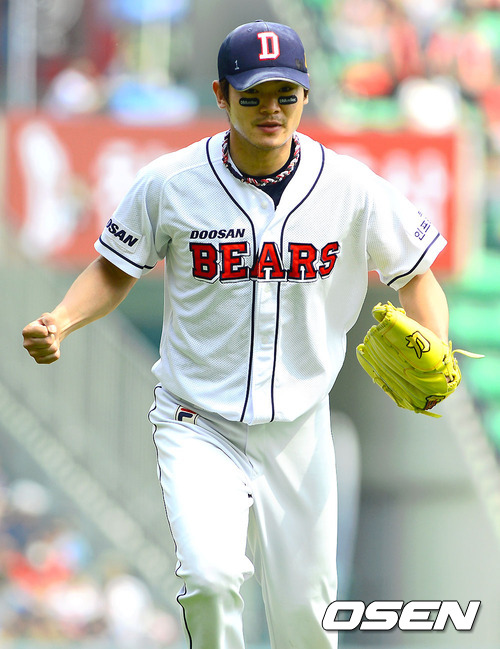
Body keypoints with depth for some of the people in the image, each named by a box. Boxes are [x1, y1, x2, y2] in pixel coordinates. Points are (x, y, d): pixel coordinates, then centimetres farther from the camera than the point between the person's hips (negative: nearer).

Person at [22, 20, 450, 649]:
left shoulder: (353, 190, -6)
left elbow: (416, 276, 5)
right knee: (211, 576, -25)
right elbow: (114, 272, 4)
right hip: (197, 425, -2)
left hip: (299, 429, 2)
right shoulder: (168, 183, -9)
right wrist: (60, 321, -16)